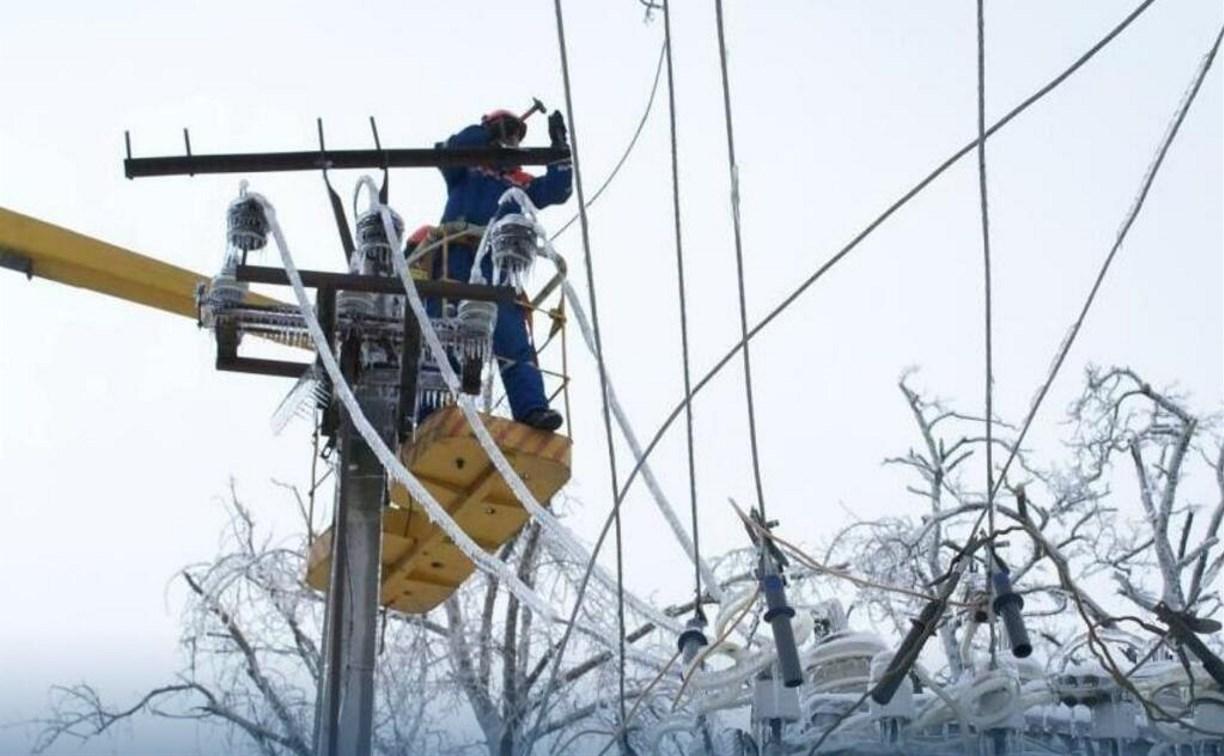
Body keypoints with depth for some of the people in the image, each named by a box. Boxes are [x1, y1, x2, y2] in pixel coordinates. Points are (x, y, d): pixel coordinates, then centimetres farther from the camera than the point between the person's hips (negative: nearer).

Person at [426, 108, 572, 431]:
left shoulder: (521, 183, 28)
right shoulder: (466, 169, 21)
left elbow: (557, 190, 13)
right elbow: (451, 150, 0)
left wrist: (559, 147, 5)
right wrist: (487, 132, -6)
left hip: (497, 267, 2)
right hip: (457, 259, -2)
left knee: (513, 339, -12)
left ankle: (531, 407, -24)